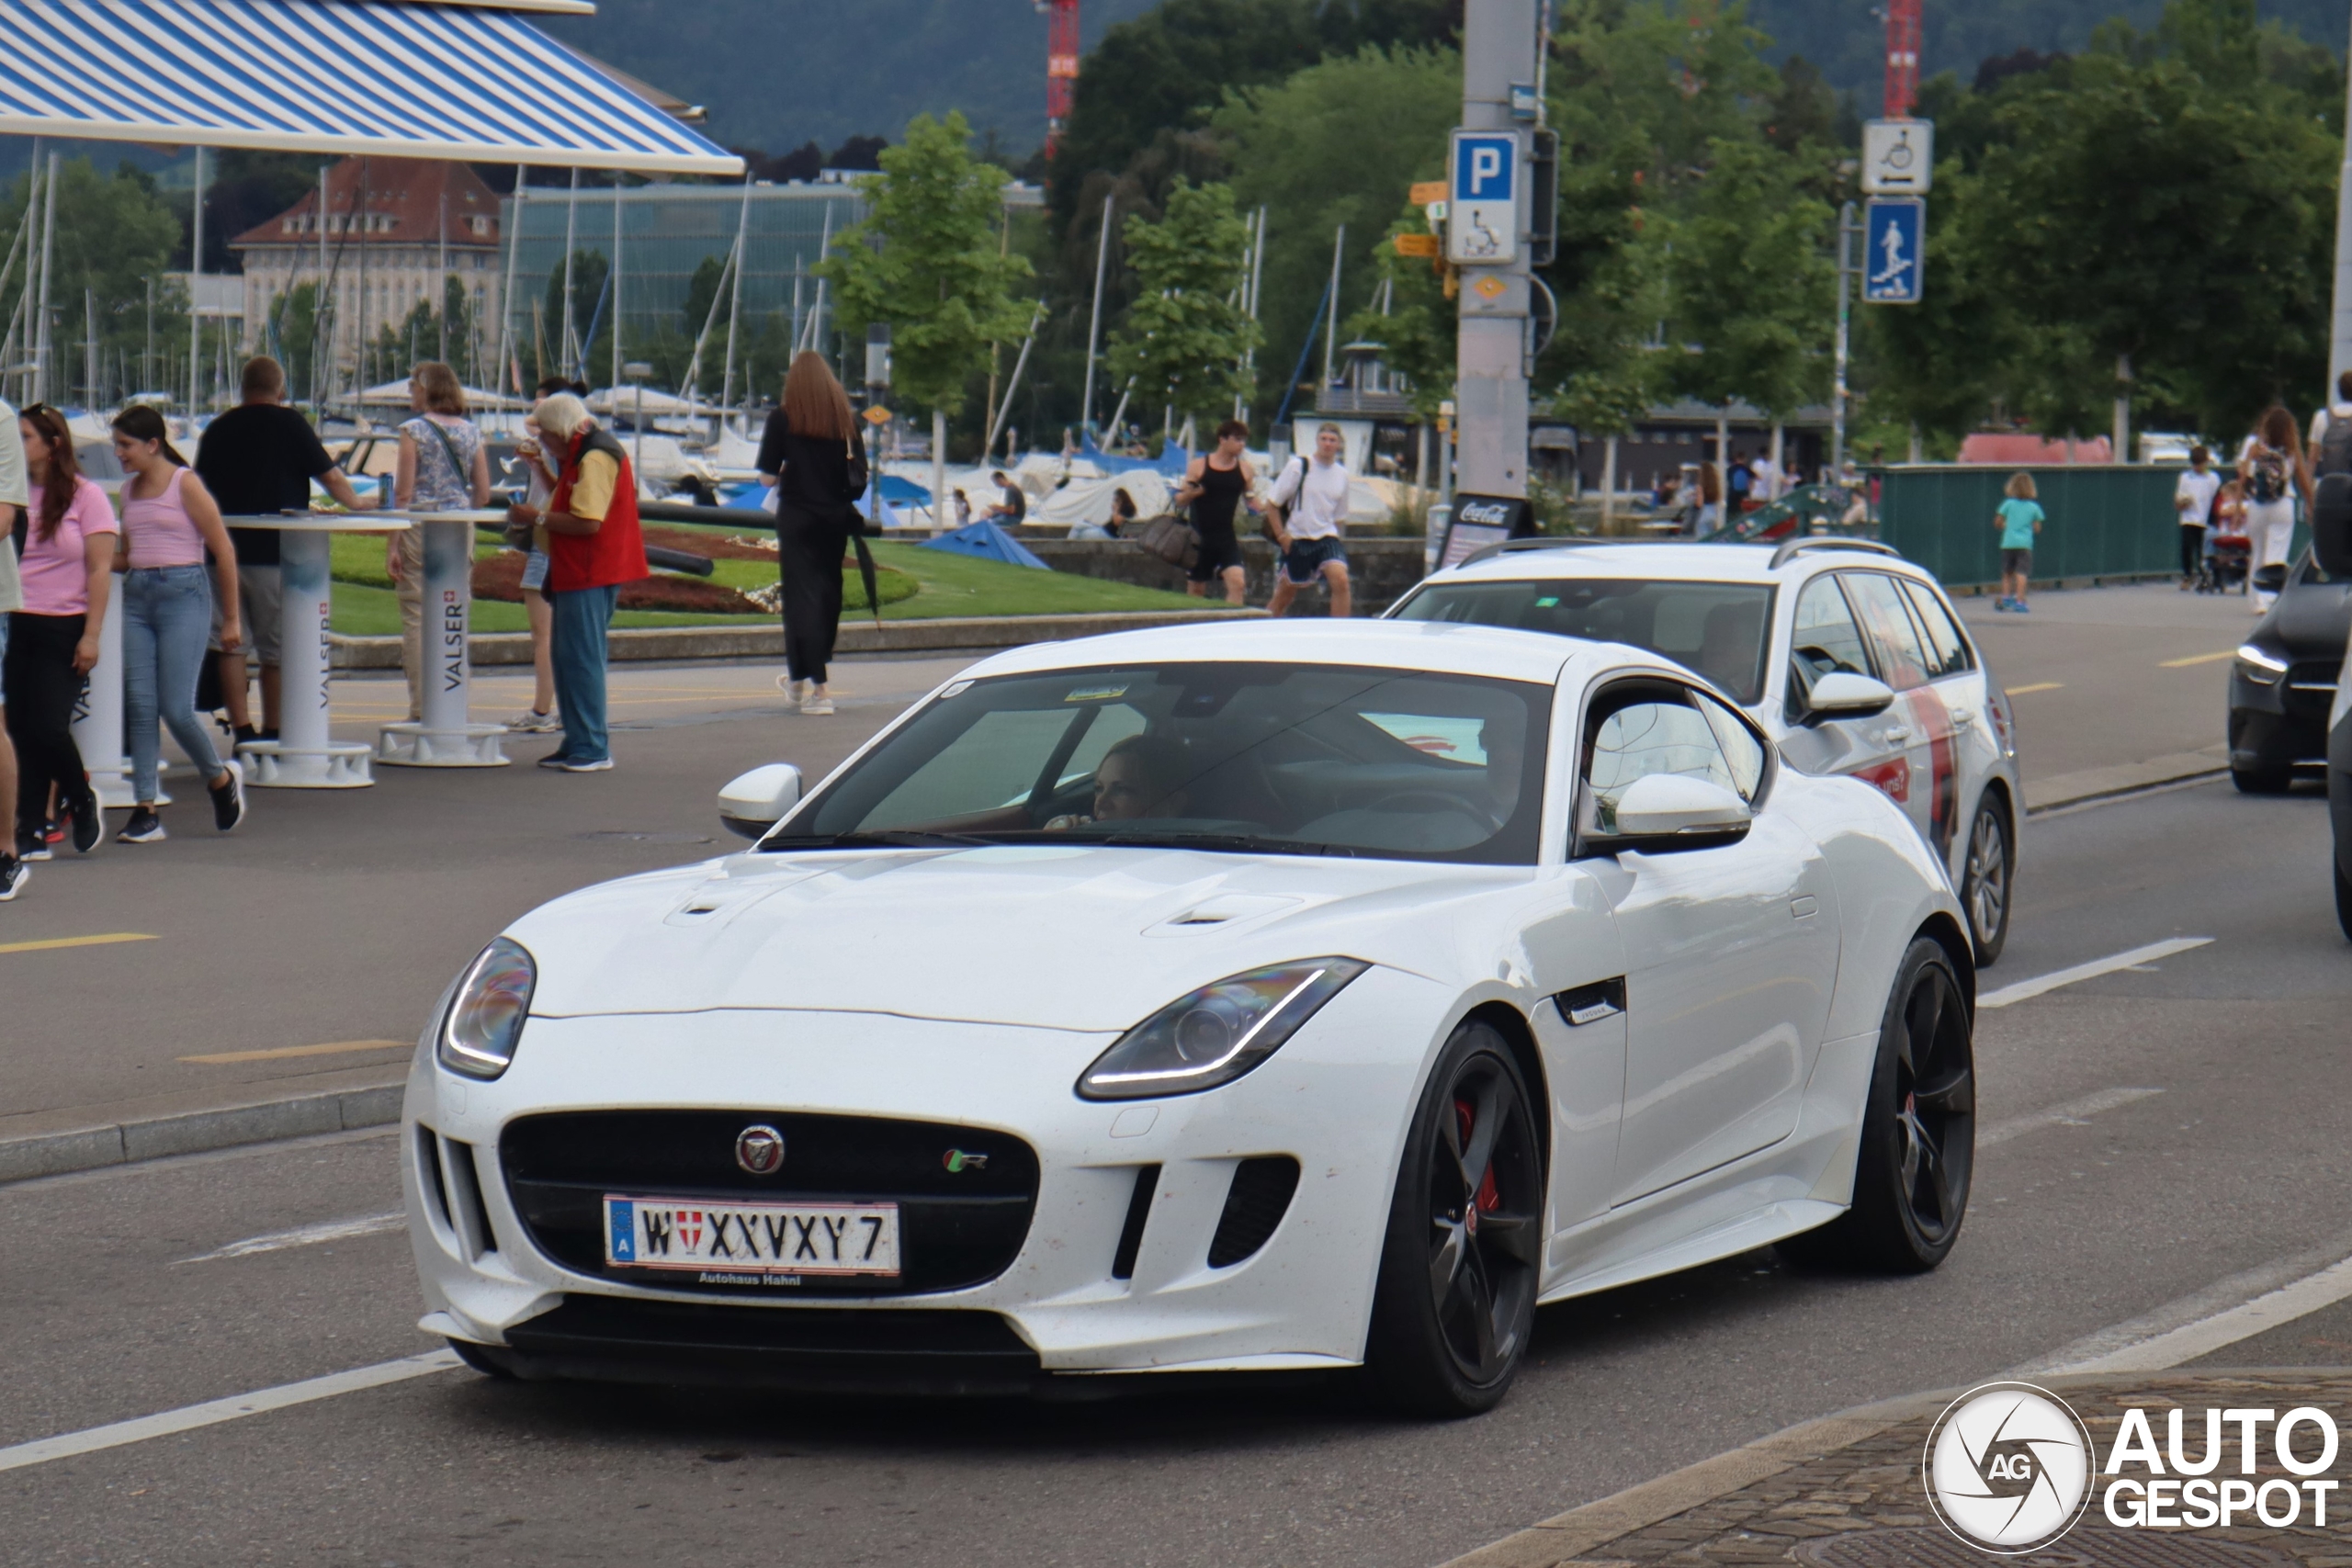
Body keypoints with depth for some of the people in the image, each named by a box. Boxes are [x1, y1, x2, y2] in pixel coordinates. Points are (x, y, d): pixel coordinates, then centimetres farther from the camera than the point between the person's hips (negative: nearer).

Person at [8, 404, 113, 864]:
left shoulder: (85, 497, -3)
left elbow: (100, 570, -5)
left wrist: (91, 634, -11)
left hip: (63, 629, -4)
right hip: (14, 625, 4)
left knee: (47, 726, -10)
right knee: (21, 729, 1)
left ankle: (81, 799, 18)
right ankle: (31, 831, 7)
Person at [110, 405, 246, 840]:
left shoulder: (185, 484, -6)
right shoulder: (129, 490, 14)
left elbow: (224, 551, -4)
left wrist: (231, 619, -3)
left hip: (183, 594, -6)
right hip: (137, 596, 7)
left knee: (176, 710, -9)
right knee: (139, 706, -2)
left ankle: (221, 778, 19)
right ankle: (145, 811, 0)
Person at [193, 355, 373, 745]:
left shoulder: (217, 429, 7)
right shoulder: (289, 424, -4)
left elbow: (203, 490, 17)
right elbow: (330, 476, 0)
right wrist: (357, 503, 20)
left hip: (227, 550, 3)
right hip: (276, 553, -2)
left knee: (230, 643, 5)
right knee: (276, 648, 7)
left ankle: (242, 732, -1)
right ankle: (272, 734, 12)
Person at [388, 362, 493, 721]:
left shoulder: (414, 430, -6)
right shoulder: (471, 432, 7)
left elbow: (404, 494, -10)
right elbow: (483, 495, 9)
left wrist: (392, 544, -8)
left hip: (420, 529, -5)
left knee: (417, 620, -2)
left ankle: (421, 710, -5)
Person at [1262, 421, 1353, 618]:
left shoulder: (1341, 474, 6)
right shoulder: (1298, 467, -7)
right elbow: (1272, 504, -5)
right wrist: (1281, 535, -10)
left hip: (1326, 537, 3)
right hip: (1296, 540, -3)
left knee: (1340, 580, -20)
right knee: (1286, 592, 9)